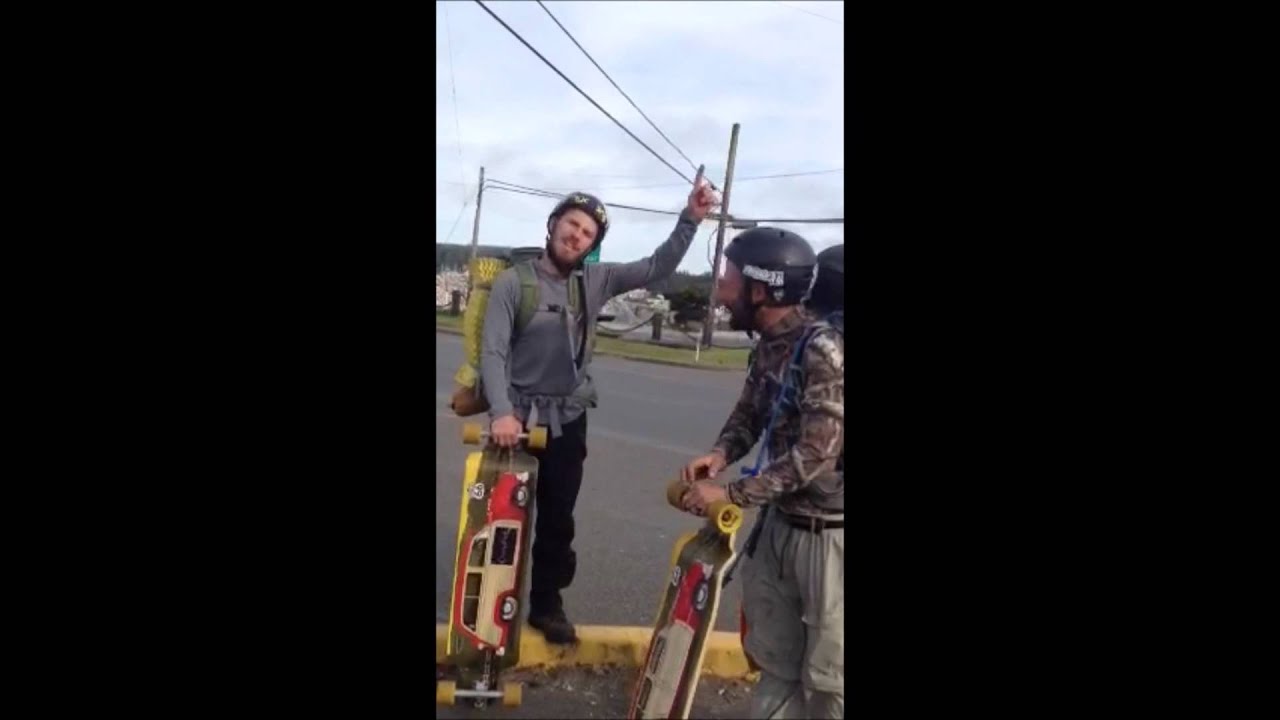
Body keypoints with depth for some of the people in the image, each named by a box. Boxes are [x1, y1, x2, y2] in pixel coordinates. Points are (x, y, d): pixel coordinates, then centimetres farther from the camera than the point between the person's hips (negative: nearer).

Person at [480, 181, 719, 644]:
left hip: (568, 422, 3)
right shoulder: (513, 281, -9)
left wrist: (690, 220, -14)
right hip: (517, 417, -3)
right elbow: (493, 352, -14)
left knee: (557, 520, 12)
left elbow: (656, 268, -1)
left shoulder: (596, 280, 0)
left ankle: (546, 602, 29)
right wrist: (501, 412, -27)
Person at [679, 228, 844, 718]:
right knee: (773, 657, 21)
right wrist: (720, 453, -8)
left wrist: (729, 493, -22)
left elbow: (816, 453, -25)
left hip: (829, 533, -8)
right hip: (779, 522, 8)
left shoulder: (824, 349, -22)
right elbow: (750, 412, 13)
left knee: (827, 676, 6)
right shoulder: (767, 345, 3)